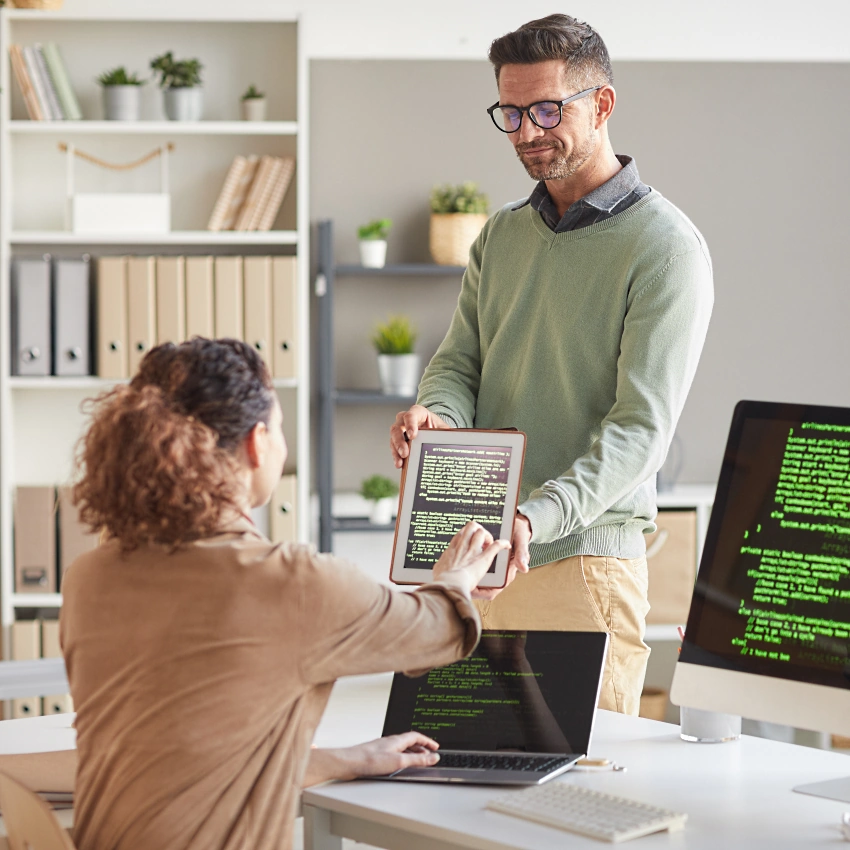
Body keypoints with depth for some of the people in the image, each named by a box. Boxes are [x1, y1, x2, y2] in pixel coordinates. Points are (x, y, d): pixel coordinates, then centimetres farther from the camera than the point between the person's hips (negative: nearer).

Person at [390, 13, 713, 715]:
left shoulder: (665, 247, -8)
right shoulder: (501, 235, 16)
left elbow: (641, 426, -15)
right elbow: (459, 362, 15)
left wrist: (536, 516, -30)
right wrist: (435, 414, -10)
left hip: (580, 559, -6)